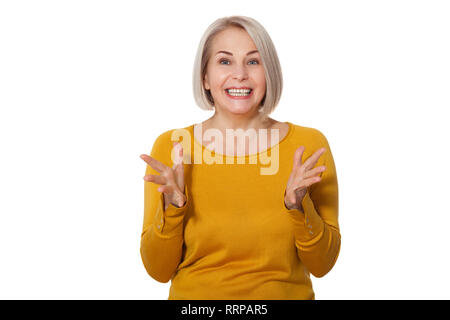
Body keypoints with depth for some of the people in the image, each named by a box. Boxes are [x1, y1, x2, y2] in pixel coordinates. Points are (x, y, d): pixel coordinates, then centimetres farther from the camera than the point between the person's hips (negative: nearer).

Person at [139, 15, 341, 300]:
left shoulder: (310, 145, -4)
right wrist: (172, 208, -17)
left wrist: (299, 206, -17)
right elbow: (159, 270, -2)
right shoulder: (170, 147, -4)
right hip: (195, 297, 0)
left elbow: (322, 264, -2)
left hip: (287, 293, 0)